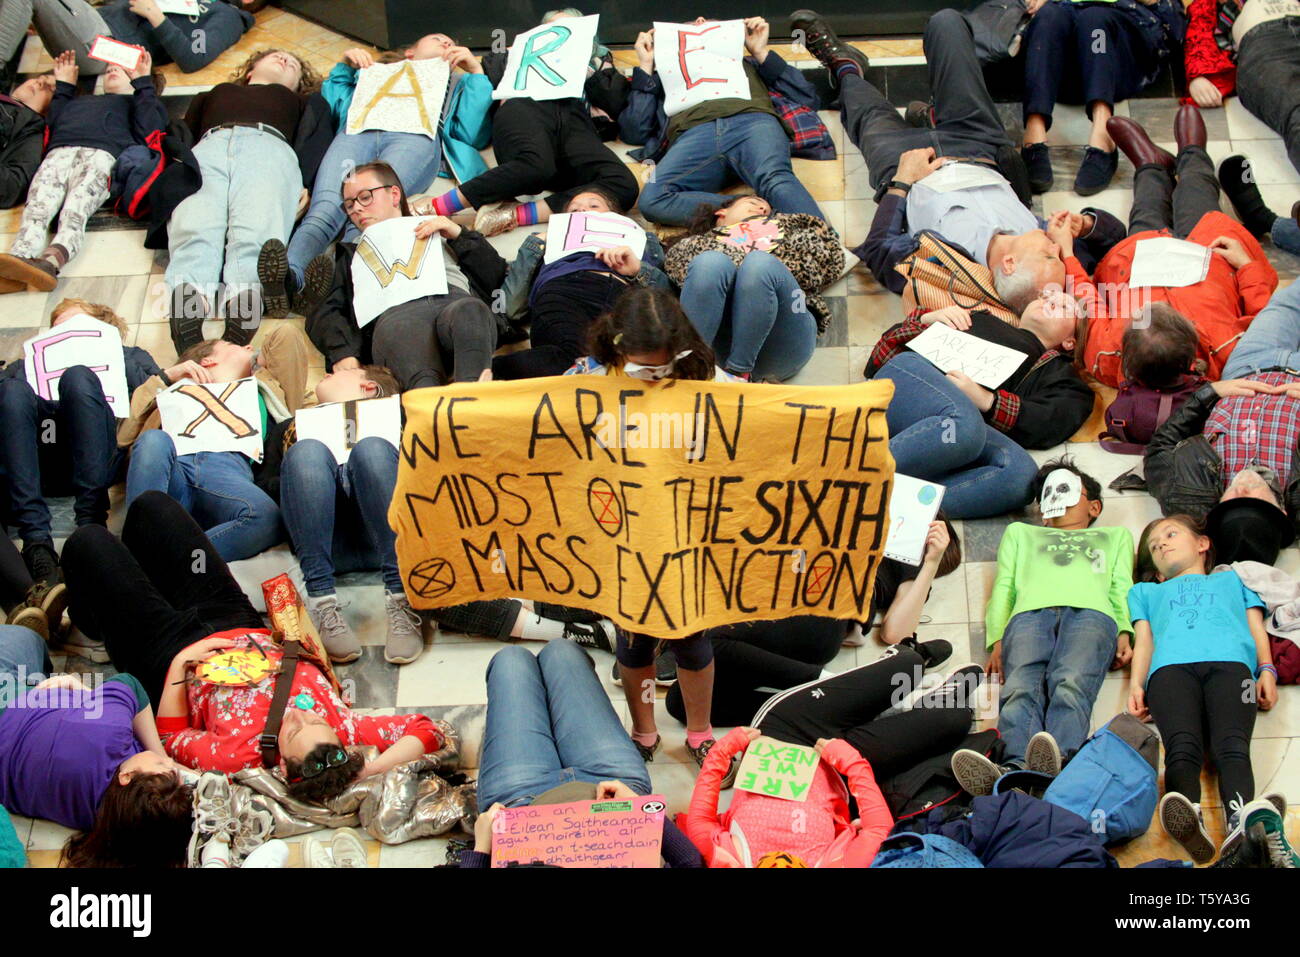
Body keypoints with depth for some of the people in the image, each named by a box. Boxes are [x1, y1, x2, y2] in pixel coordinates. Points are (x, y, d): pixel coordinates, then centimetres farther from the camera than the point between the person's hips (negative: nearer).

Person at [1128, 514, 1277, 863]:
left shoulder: (1231, 579, 44)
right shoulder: (1147, 591, 45)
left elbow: (1256, 628, 29)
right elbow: (1143, 640, 28)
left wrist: (1267, 670, 7)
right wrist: (1136, 685, 7)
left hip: (1230, 662, 0)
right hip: (1170, 665, 0)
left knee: (1232, 746, -33)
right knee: (1182, 748, -33)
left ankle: (1240, 819, -60)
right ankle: (1189, 818, -61)